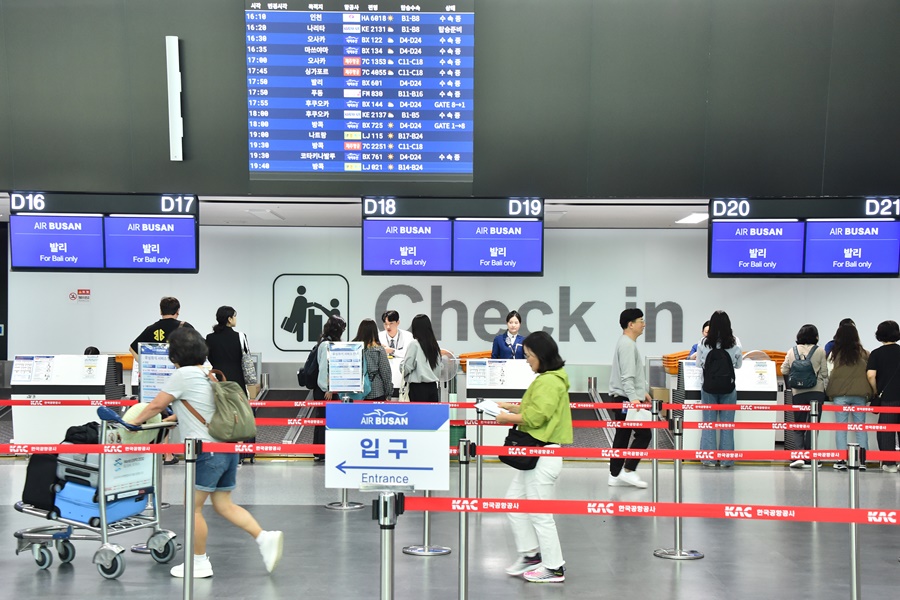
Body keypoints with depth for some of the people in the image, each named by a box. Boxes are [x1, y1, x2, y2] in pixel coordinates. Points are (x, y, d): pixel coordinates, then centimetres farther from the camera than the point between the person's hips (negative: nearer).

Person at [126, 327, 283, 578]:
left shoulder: (183, 375, -9)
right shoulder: (209, 374, 16)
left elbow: (156, 405, -3)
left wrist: (134, 421, 11)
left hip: (208, 452, -9)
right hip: (228, 447, 9)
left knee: (193, 507, 5)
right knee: (223, 504, 16)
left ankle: (200, 563, 14)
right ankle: (265, 537, 4)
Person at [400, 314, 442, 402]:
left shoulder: (414, 344, -9)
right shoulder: (434, 344, 7)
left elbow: (406, 367, -10)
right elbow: (440, 366, 10)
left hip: (418, 388, -6)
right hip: (433, 387, 6)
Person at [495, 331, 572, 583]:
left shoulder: (550, 382, -17)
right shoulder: (546, 379, 15)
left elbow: (535, 416, -22)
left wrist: (506, 418, -13)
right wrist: (509, 406, 9)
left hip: (544, 455, -11)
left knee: (539, 513, -2)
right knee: (514, 501, 16)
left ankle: (554, 568, 9)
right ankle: (531, 554, 26)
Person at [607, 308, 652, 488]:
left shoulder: (628, 343, 18)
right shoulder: (627, 345, -16)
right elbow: (627, 376, -24)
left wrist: (643, 391, 27)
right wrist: (633, 397, -31)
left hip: (623, 398, 10)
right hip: (625, 399, -10)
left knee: (622, 436, 10)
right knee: (643, 434, -6)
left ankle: (615, 475, 13)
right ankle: (628, 470, -5)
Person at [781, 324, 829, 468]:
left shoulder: (792, 351, 4)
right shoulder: (820, 352, -2)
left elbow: (784, 370, 6)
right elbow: (824, 373, -1)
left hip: (798, 392, 1)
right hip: (817, 391, -1)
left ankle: (798, 456, -6)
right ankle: (808, 460, 3)